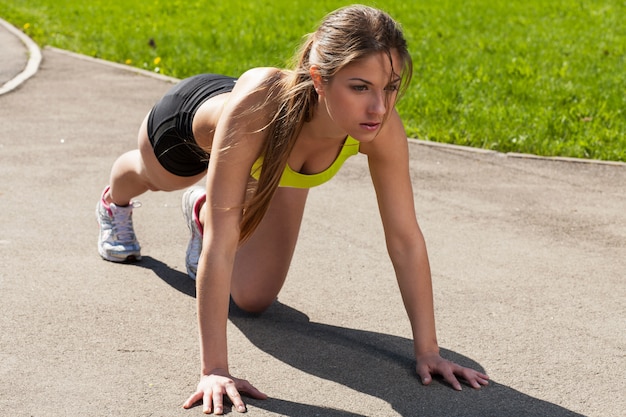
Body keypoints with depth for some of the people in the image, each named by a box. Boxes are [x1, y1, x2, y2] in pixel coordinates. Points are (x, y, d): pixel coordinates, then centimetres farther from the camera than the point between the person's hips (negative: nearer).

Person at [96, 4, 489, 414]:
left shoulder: (381, 126, -40)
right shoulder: (259, 103, -52)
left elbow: (406, 239, -31)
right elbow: (220, 244, -49)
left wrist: (428, 350, -31)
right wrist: (214, 369, -50)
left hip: (271, 161, 3)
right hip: (190, 121, -2)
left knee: (255, 298, 9)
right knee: (148, 175, 33)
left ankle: (203, 212, 39)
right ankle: (115, 202, 71)